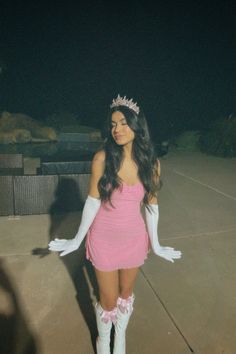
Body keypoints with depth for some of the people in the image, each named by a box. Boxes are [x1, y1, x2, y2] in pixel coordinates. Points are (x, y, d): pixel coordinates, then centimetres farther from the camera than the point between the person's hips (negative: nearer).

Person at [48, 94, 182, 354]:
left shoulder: (151, 163, -8)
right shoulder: (102, 158, -15)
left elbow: (151, 204, 0)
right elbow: (93, 201, -9)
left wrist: (155, 244, 5)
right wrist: (77, 240, -4)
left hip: (135, 239, 2)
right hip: (104, 240, -2)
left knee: (126, 293, 22)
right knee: (109, 301, 13)